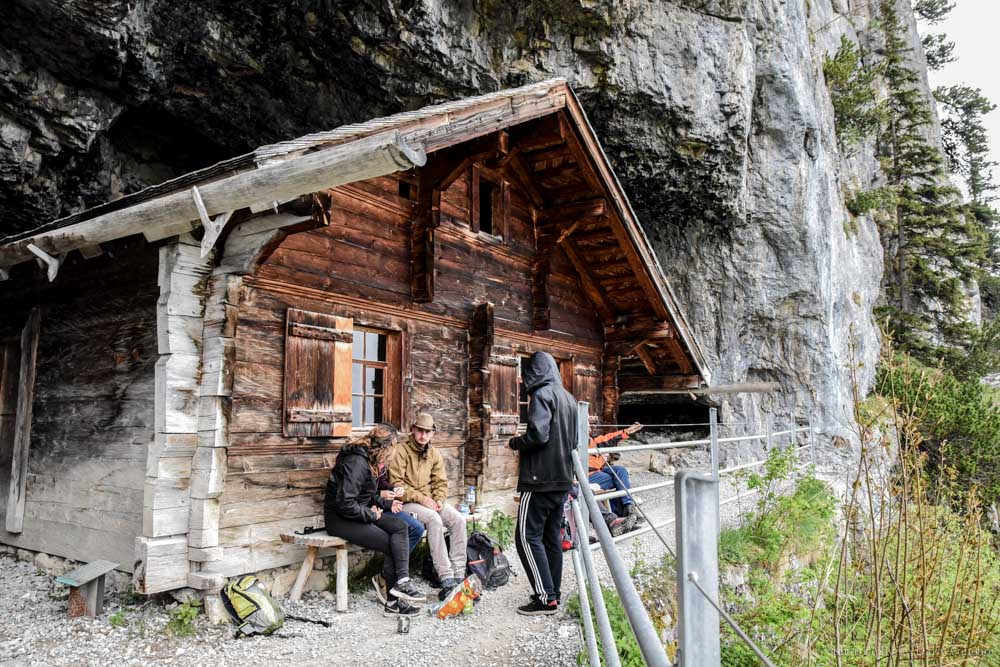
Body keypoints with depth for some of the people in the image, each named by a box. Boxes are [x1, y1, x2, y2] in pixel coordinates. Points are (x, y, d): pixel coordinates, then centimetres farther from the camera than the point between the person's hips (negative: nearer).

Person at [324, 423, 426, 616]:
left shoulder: (368, 459, 10)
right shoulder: (356, 462, -22)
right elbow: (345, 503, -27)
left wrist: (387, 503, 9)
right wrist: (371, 514, -16)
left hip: (361, 512, 9)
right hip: (340, 519, -9)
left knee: (399, 526, -13)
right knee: (392, 544, -15)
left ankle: (401, 583, -18)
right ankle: (394, 602, -3)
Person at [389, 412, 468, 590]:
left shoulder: (434, 453, 10)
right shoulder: (401, 451, -10)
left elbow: (441, 482, 12)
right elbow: (396, 484, -15)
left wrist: (439, 499, -8)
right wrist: (421, 498, -19)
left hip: (429, 500, 6)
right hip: (407, 502, -6)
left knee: (458, 519, -16)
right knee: (434, 518, -32)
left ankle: (458, 574, -11)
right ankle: (445, 577, -29)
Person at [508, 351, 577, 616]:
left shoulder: (542, 394, -11)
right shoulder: (569, 398, 15)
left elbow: (538, 434, -22)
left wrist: (515, 443, -6)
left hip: (540, 479, -9)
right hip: (562, 480, 9)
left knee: (527, 537, -4)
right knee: (552, 537, 13)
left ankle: (545, 598, -5)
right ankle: (553, 593, 18)